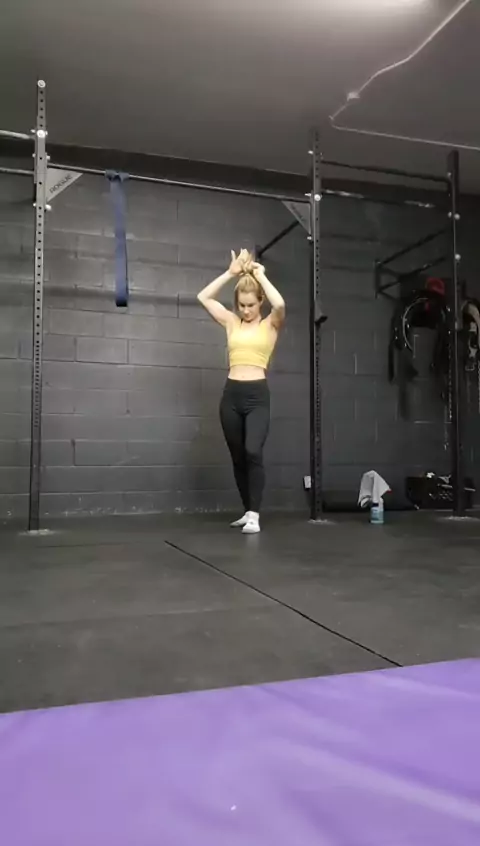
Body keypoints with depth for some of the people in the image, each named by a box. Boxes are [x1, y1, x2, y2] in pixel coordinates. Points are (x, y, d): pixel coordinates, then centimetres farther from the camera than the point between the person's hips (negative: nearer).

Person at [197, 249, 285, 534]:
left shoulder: (270, 325, 3)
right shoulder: (232, 322, 13)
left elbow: (280, 304, -18)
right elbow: (204, 297, 10)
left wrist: (261, 276, -5)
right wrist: (231, 273, 8)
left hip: (257, 395, -4)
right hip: (231, 394, 4)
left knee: (253, 452, -22)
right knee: (238, 457, 10)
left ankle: (254, 515, -13)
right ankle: (249, 511, 25)